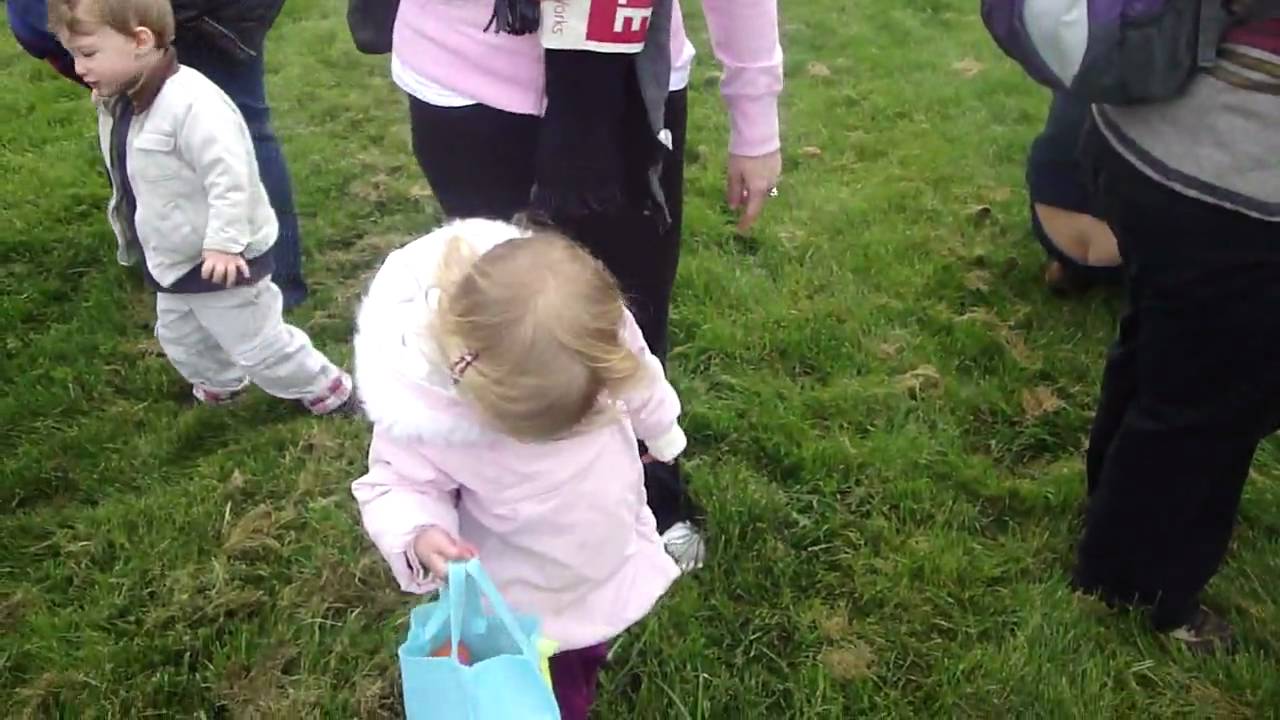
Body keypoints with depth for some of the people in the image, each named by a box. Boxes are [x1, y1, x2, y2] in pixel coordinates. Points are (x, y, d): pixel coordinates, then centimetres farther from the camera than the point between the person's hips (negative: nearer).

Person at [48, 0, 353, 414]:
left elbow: (229, 177, -32)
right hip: (171, 260, 10)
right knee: (179, 337, 28)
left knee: (255, 343, 3)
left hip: (219, 260, -9)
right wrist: (129, 232, 22)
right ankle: (221, 383, 55)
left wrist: (224, 243, -31)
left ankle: (326, 390, 24)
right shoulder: (116, 105, 1)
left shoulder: (191, 103, -31)